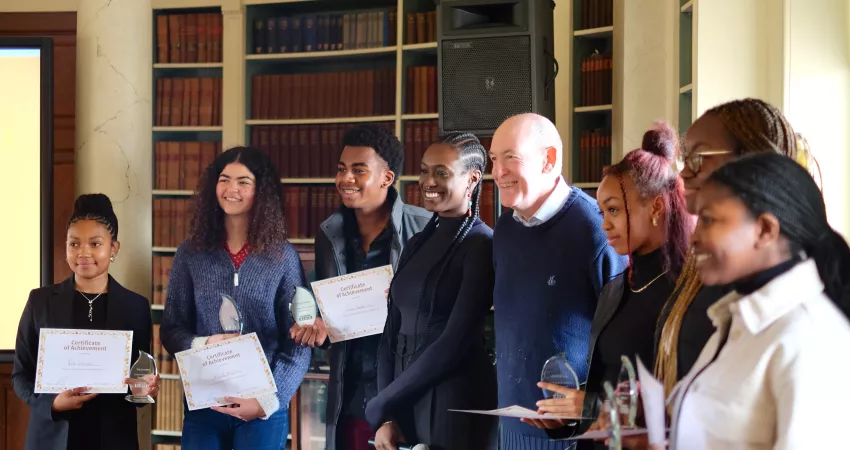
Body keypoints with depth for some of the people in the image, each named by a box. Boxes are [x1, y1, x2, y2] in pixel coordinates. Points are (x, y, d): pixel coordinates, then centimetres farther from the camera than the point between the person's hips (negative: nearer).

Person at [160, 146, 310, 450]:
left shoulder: (283, 256, -1)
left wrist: (269, 400, -13)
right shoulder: (190, 253, 4)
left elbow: (298, 343, -3)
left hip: (264, 409, -1)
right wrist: (202, 345, -15)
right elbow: (170, 330, 5)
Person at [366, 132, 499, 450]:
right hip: (404, 405, 6)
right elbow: (392, 333, 8)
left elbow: (454, 343, -16)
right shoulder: (418, 244, 10)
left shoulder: (481, 245, -10)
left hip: (454, 407, -6)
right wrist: (387, 417, -3)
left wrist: (380, 406, -11)